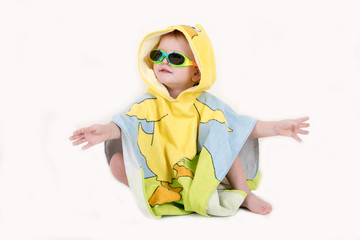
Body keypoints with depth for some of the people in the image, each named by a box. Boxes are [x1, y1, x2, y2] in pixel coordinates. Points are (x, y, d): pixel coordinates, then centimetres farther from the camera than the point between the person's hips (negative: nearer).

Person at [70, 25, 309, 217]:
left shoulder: (205, 105, -3)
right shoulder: (150, 103, -4)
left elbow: (240, 127, -2)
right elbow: (126, 124, -17)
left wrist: (276, 128, -10)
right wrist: (107, 131, -39)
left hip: (198, 171, 1)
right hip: (157, 171, -1)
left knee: (222, 134, -12)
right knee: (117, 160, -19)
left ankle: (242, 194, -4)